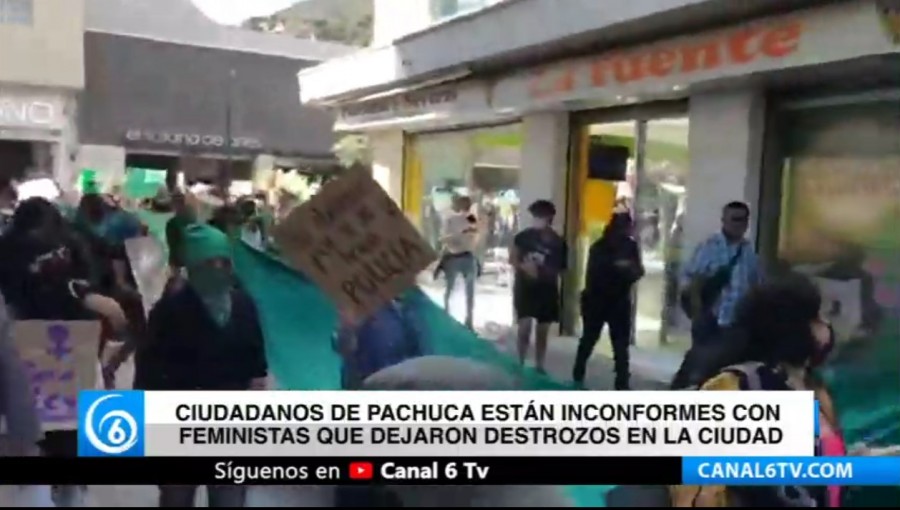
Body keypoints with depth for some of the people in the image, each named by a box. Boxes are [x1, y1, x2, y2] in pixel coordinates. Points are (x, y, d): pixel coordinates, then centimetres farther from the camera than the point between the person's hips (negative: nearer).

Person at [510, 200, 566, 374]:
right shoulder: (524, 236, -4)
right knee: (525, 328, -11)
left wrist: (544, 270, -21)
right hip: (525, 287, -2)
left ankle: (539, 367, 21)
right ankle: (521, 365, 2)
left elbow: (560, 269, -2)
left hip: (547, 290, 2)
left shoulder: (558, 243, -3)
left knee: (542, 332, 9)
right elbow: (512, 259, -1)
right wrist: (524, 266, -21)